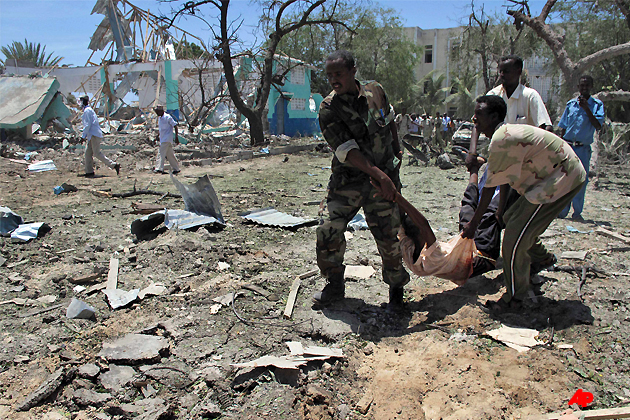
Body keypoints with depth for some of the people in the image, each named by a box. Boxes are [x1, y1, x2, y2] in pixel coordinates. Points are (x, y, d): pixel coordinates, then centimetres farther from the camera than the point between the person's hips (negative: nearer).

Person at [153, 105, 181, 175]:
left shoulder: (167, 117, -12)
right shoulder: (159, 118, 14)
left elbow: (175, 126, -13)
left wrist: (176, 137, -17)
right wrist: (158, 135, 15)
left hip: (167, 139, -9)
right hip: (162, 139, 9)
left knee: (161, 153, -14)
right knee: (170, 155, 9)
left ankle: (159, 168, -15)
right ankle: (176, 168, 14)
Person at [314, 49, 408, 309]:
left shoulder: (375, 91, 1)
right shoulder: (328, 110, -9)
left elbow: (389, 120, 22)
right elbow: (347, 150, -19)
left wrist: (397, 150, 30)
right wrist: (380, 175, -26)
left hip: (384, 174, 1)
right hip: (347, 179, 0)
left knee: (387, 236, -1)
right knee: (329, 233, -5)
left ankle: (396, 286, 24)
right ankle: (334, 287, 17)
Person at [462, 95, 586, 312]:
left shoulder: (501, 140, -24)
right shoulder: (506, 133, 9)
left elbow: (490, 186, -19)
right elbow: (503, 178, 19)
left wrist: (473, 224, -10)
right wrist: (501, 208, 28)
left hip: (562, 177, -10)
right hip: (563, 173, 10)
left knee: (516, 234, -11)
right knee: (512, 218, 21)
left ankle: (514, 298, -1)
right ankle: (541, 257, 49)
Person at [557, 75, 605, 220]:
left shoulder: (597, 104, 3)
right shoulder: (571, 104, 9)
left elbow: (598, 125, -10)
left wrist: (586, 108, -17)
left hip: (583, 148, -1)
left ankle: (577, 212, 10)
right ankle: (562, 210, 9)